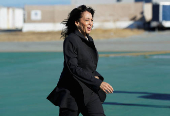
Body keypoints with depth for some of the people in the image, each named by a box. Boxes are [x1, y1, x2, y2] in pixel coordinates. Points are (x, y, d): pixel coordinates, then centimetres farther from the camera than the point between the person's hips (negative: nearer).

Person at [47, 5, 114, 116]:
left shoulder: (89, 40, 12)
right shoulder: (70, 40, -12)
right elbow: (74, 68, -20)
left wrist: (98, 77, -1)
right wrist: (98, 83, -24)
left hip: (89, 92, 7)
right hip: (72, 92, -7)